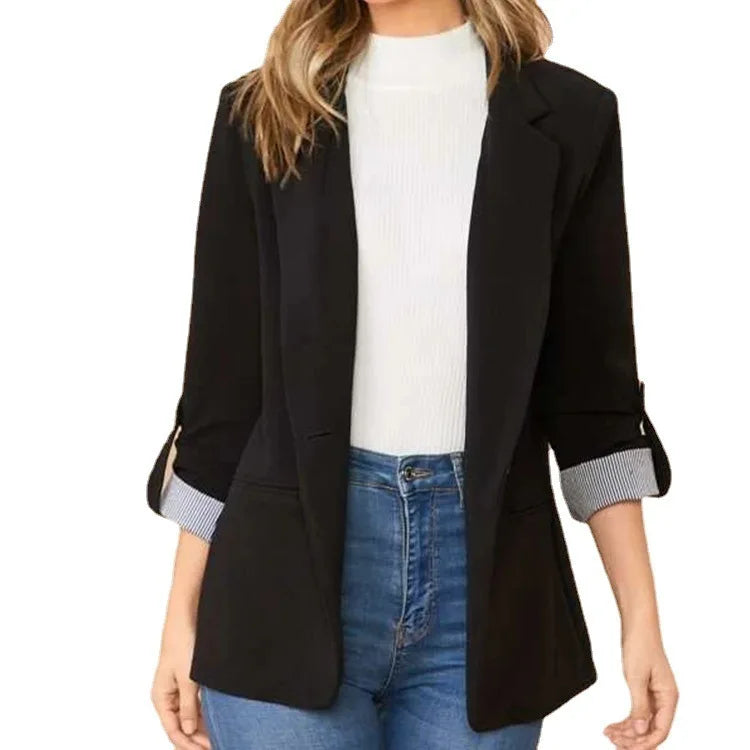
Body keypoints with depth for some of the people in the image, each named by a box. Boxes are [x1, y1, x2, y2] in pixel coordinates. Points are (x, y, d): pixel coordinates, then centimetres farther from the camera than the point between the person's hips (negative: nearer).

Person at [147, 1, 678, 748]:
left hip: (485, 575, 1)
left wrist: (640, 615, 0)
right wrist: (183, 613, 4)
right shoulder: (263, 114, 3)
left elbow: (593, 390, 4)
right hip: (295, 568, 0)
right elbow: (221, 383, 4)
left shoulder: (566, 117, 3)